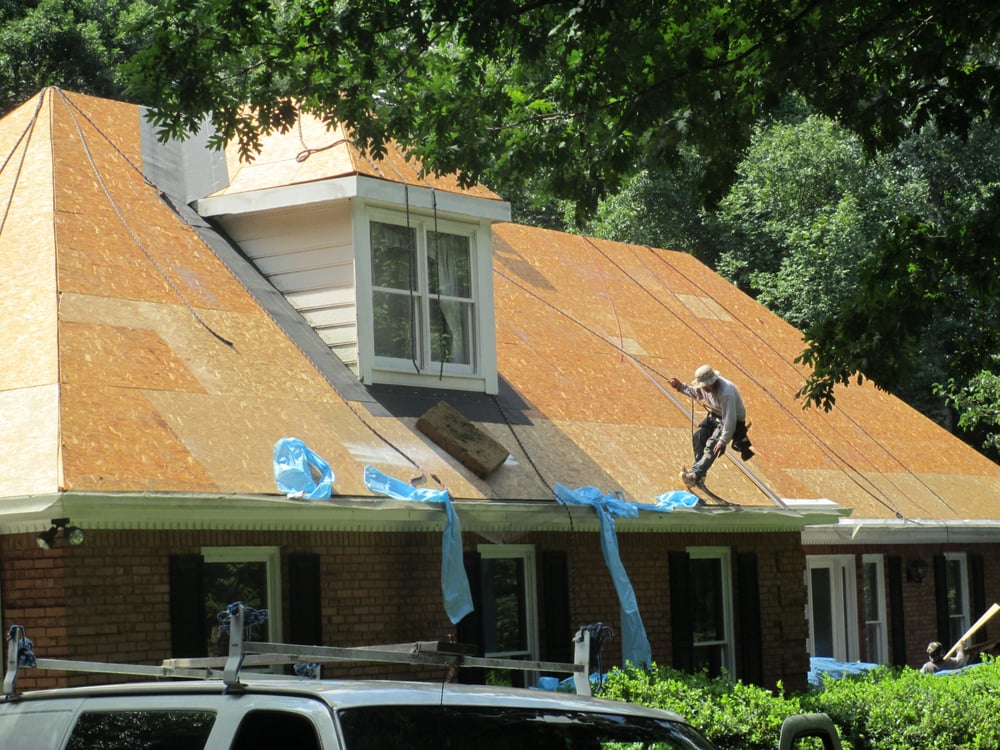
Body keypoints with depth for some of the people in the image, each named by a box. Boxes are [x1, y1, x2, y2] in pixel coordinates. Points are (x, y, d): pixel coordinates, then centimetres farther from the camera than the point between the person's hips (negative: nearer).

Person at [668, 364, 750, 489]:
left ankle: (695, 475, -34)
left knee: (712, 445, -25)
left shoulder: (726, 393, -35)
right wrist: (681, 387, 2)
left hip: (736, 421, -8)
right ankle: (698, 470, -4)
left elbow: (730, 421, -35)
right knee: (698, 436, -11)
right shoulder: (705, 386, -9)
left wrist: (723, 441, -33)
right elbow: (696, 394, 18)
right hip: (715, 416, 8)